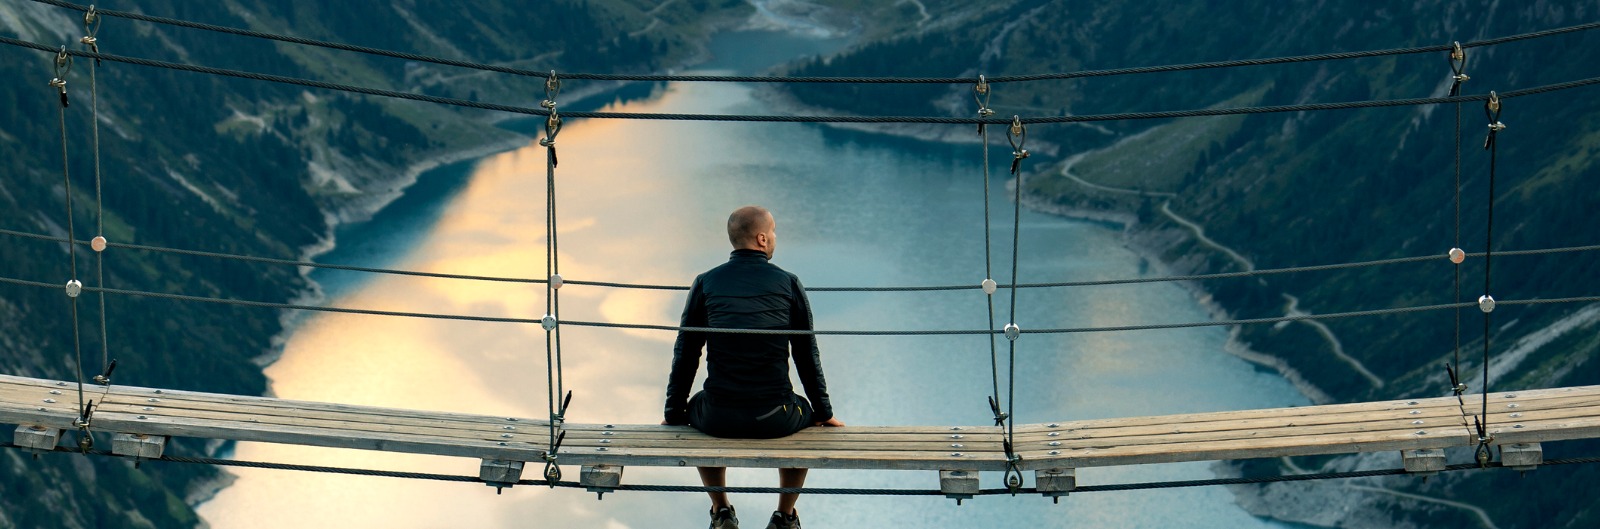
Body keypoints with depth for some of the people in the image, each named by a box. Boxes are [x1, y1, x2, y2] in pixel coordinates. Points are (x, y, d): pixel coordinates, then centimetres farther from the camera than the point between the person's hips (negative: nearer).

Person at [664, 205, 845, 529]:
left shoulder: (706, 283, 4)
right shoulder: (788, 284, 2)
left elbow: (685, 354, 7)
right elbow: (807, 355, 7)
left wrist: (674, 414, 19)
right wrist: (824, 413, 19)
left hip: (719, 418, 1)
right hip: (774, 420, -1)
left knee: (697, 408, 37)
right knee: (804, 414, 35)